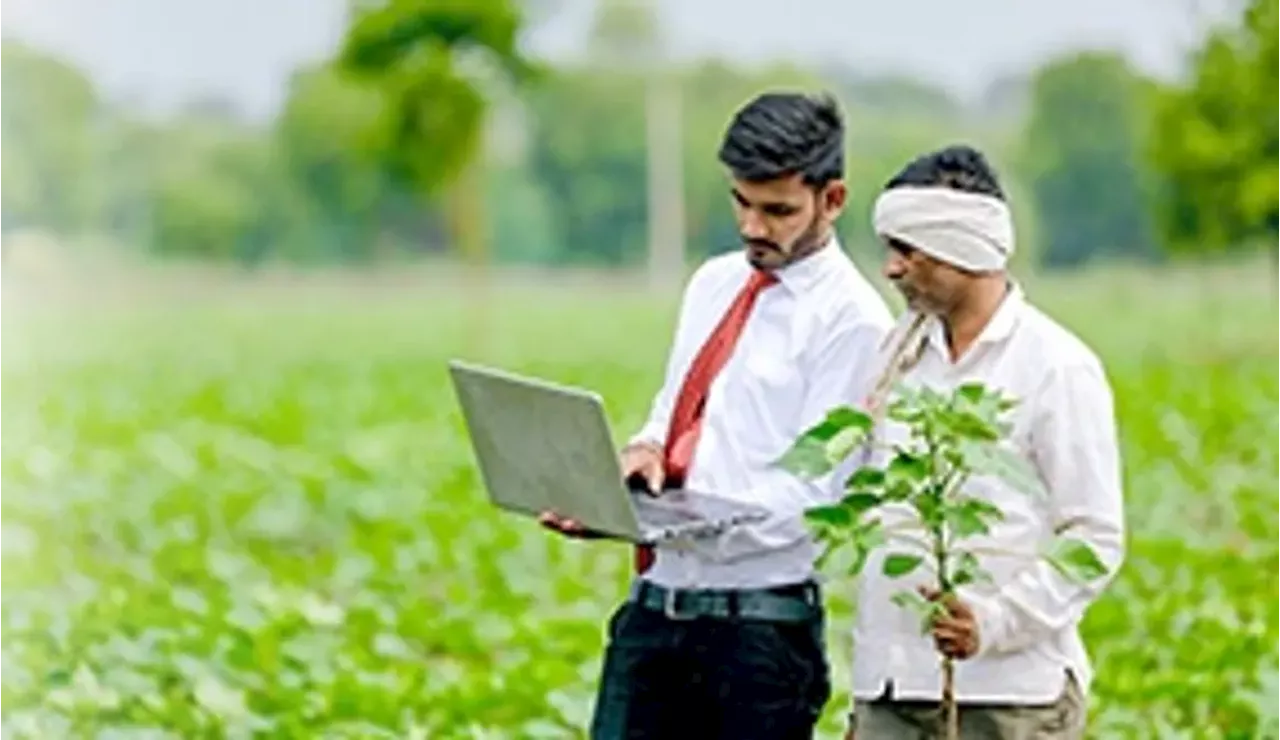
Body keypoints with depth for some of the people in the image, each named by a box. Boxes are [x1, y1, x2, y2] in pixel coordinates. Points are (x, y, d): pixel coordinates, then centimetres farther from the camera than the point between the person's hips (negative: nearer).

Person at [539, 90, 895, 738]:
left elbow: (814, 487, -15)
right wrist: (645, 448, -3)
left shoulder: (850, 318, -9)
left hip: (760, 629, -6)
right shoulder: (714, 282, 14)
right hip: (655, 607, 7)